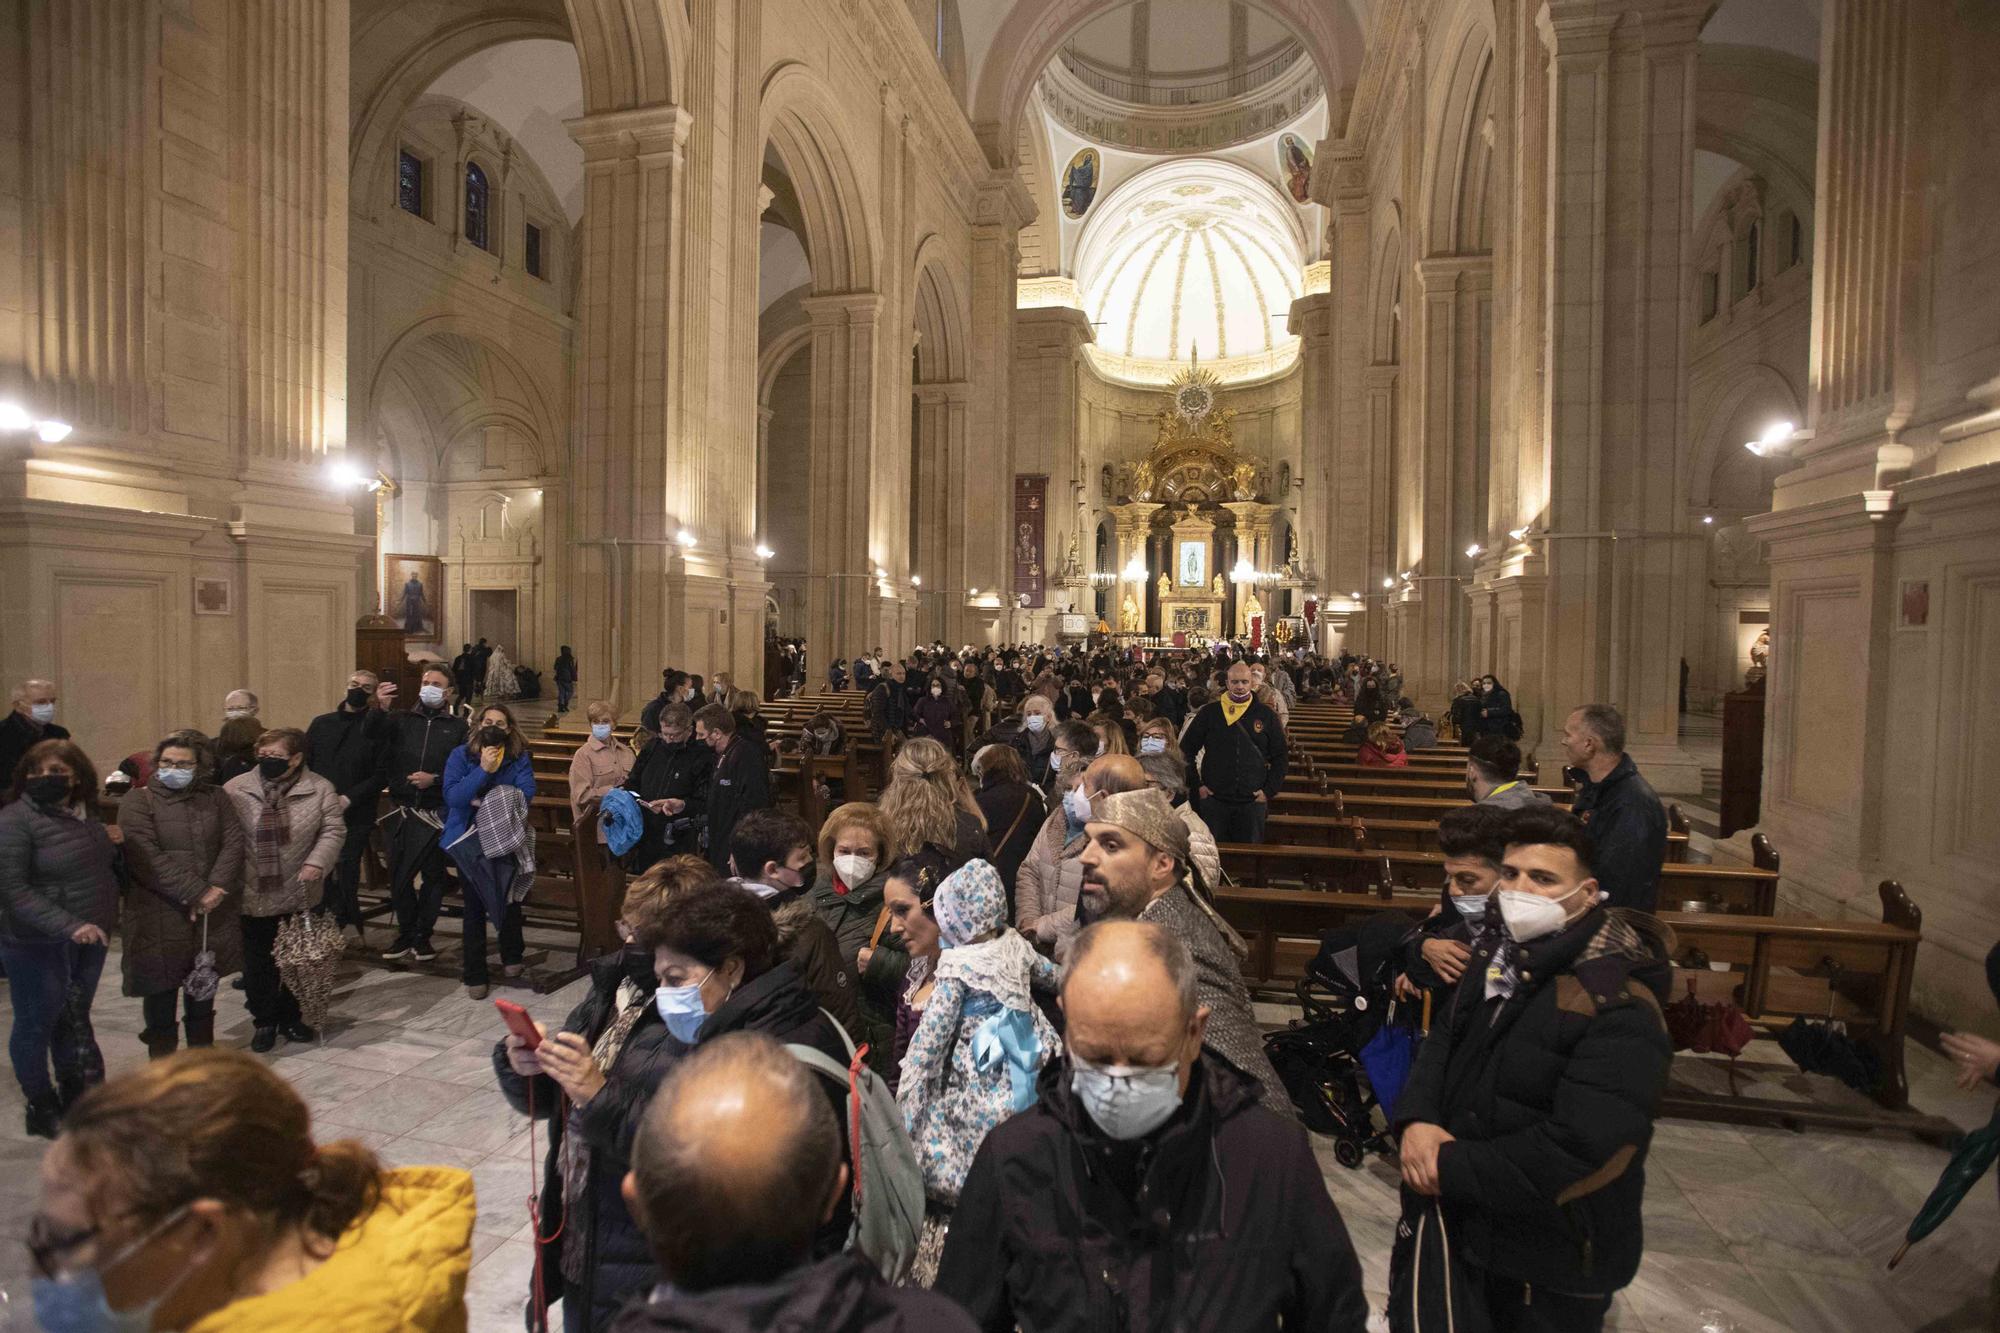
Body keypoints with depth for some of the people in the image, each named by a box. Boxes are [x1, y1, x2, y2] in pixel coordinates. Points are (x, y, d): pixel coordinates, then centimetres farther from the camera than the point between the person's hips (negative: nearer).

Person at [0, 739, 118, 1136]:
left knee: (75, 1018, 18)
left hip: (90, 938, 6)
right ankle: (41, 1107, 26)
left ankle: (73, 1095, 34)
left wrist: (107, 920, 9)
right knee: (37, 1022, 9)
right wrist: (67, 926, -27)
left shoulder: (87, 813, 3)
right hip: (37, 945, -6)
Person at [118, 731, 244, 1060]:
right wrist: (194, 893, -17)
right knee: (161, 987, 3)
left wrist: (217, 888, -13)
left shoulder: (214, 798, 8)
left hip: (213, 910, 4)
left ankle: (203, 1053, 31)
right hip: (160, 917, -4)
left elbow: (233, 842, 1)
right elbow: (147, 859, -14)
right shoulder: (137, 802, -5)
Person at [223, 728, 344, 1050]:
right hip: (252, 897, 0)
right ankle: (264, 1020, 27)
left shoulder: (319, 789, -4)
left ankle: (289, 1017, 30)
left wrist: (317, 862, -18)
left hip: (299, 895, 0)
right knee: (257, 963, 10)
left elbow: (333, 831, -4)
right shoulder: (236, 789, -2)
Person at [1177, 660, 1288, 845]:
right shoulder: (1209, 712, 3)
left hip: (1253, 801, 0)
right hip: (1213, 798, 0)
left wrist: (1270, 790, 0)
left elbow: (1279, 756, 9)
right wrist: (1197, 785, 1)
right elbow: (1186, 750, 7)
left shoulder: (1266, 716, 4)